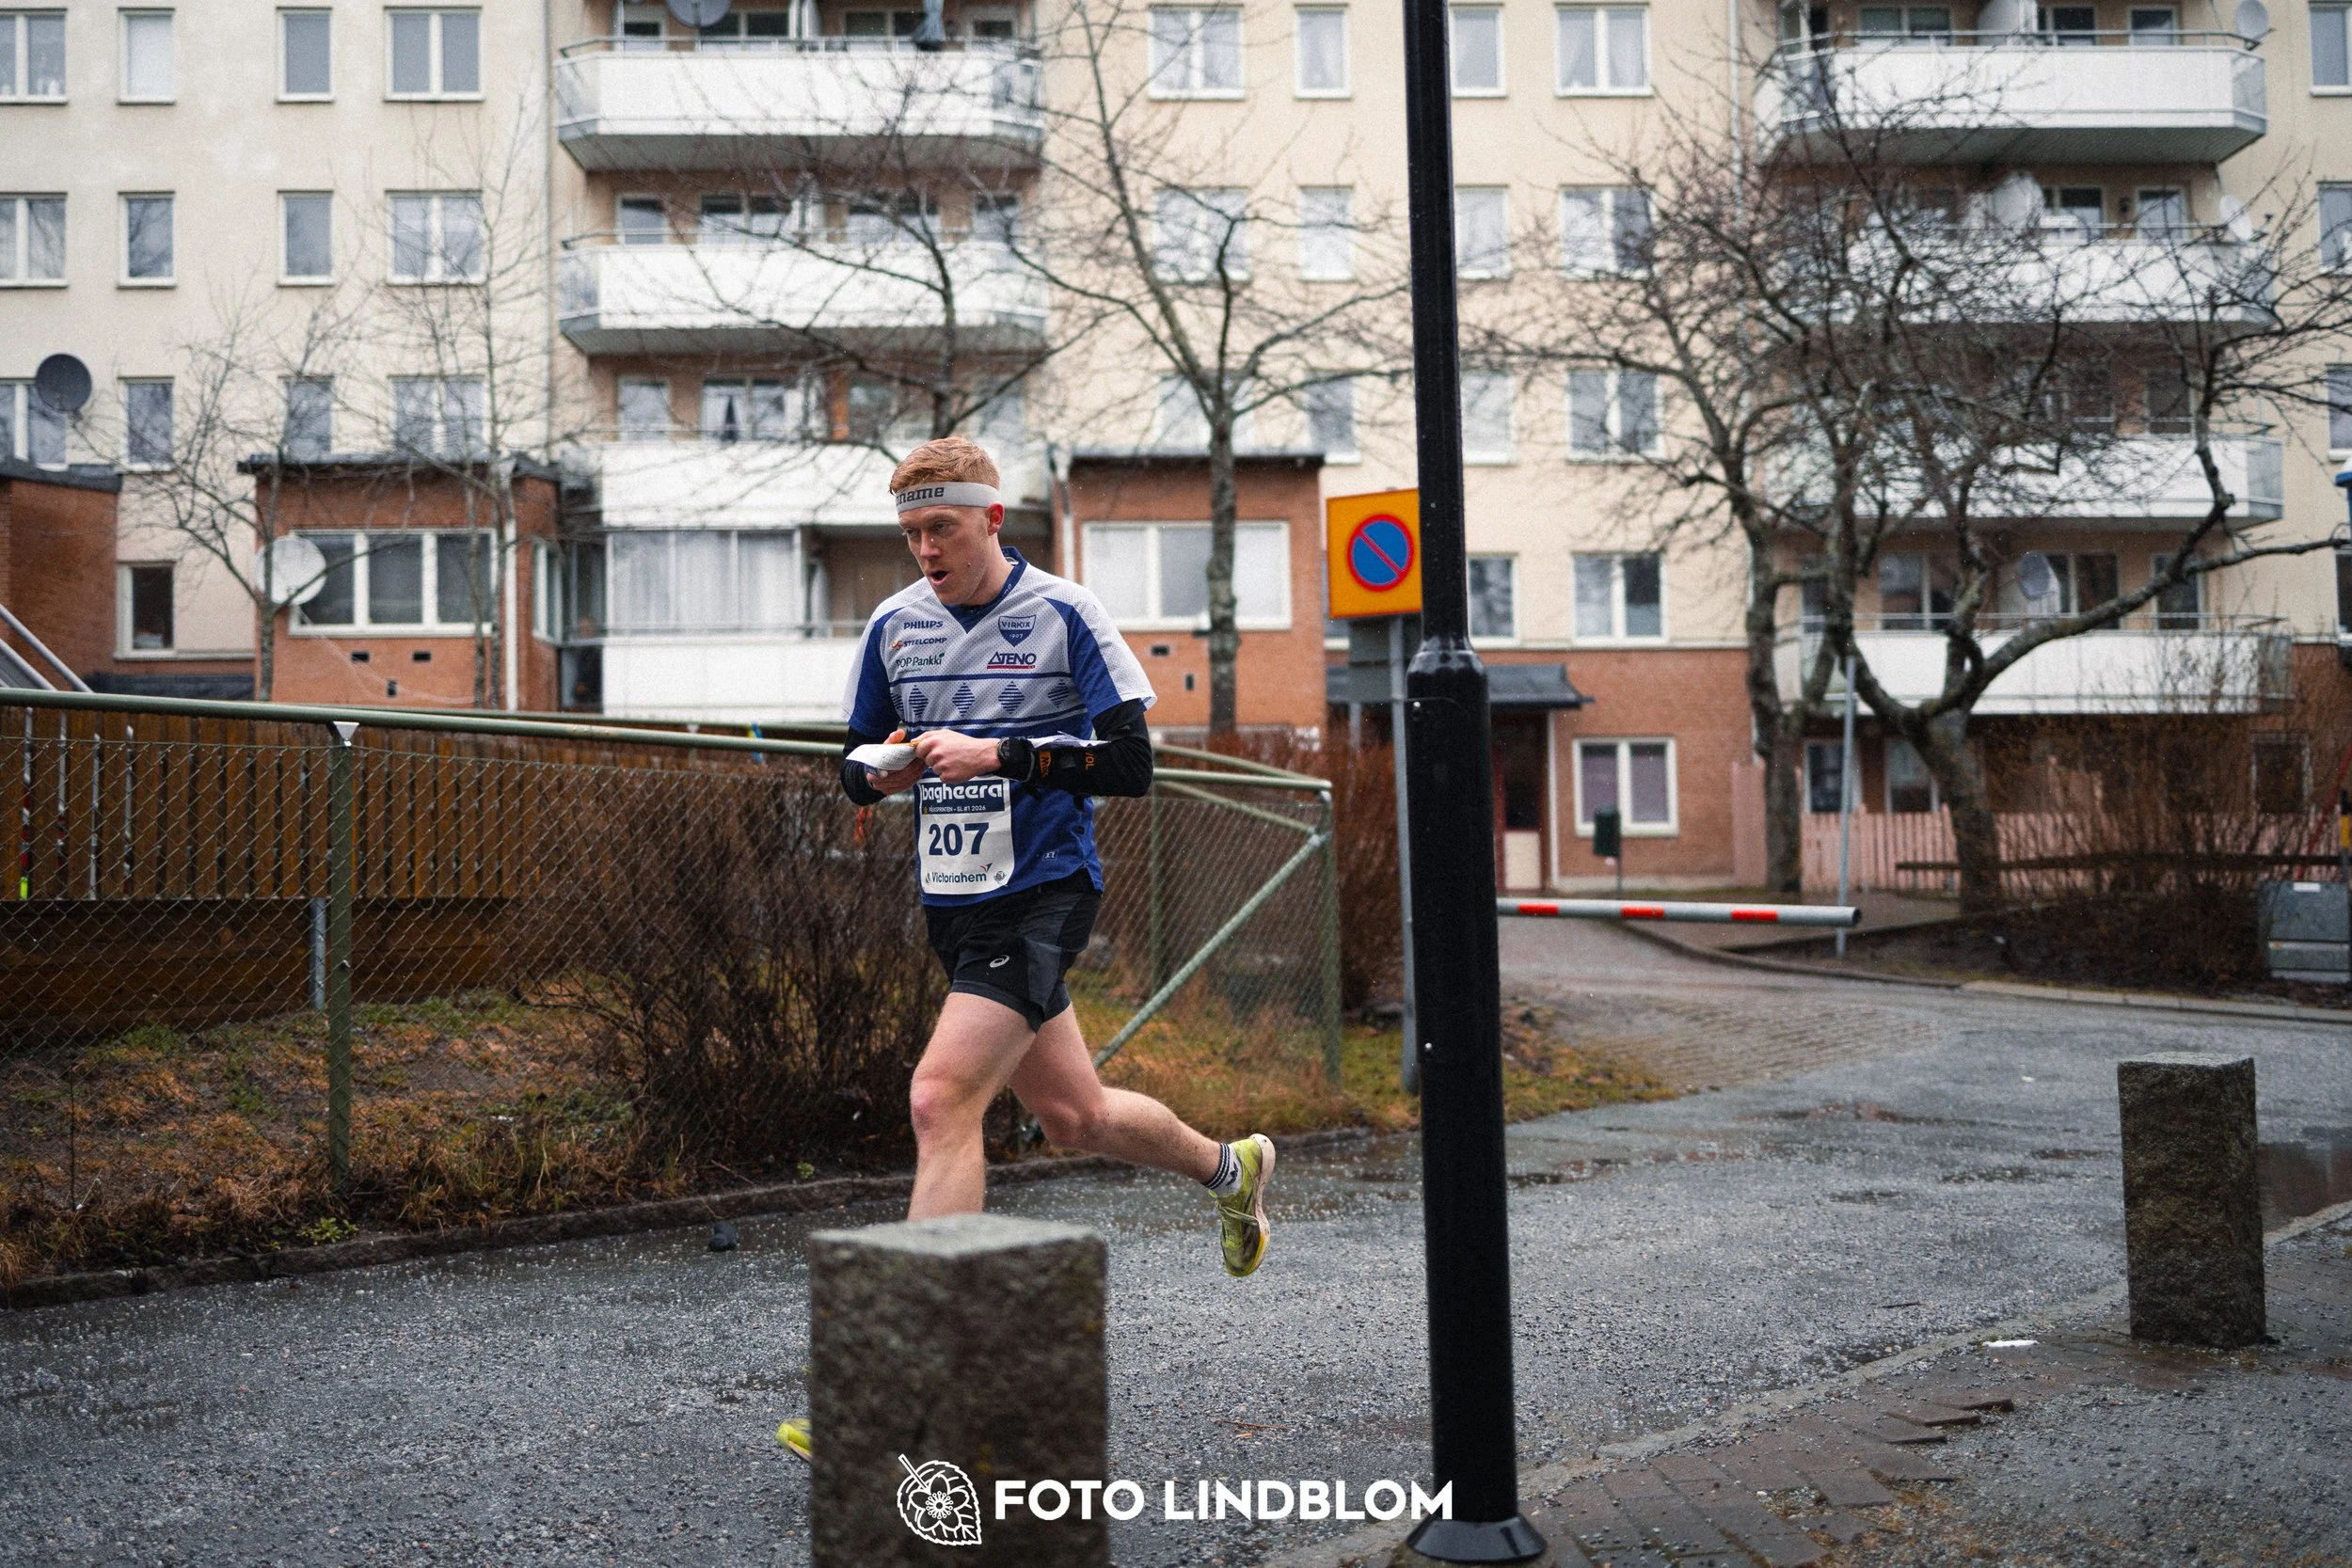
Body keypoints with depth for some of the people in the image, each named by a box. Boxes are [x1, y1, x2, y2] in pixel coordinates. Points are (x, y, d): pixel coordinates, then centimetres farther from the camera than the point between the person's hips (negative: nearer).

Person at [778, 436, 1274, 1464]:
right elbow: (855, 768, 15)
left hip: (1041, 893, -6)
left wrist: (999, 753, -20)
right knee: (1074, 1117, 14)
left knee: (941, 1100, -19)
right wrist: (883, 771, -9)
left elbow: (1130, 763, -10)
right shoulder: (894, 625, 9)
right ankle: (1231, 1167, 44)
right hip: (954, 904, 6)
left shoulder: (1061, 615, -6)